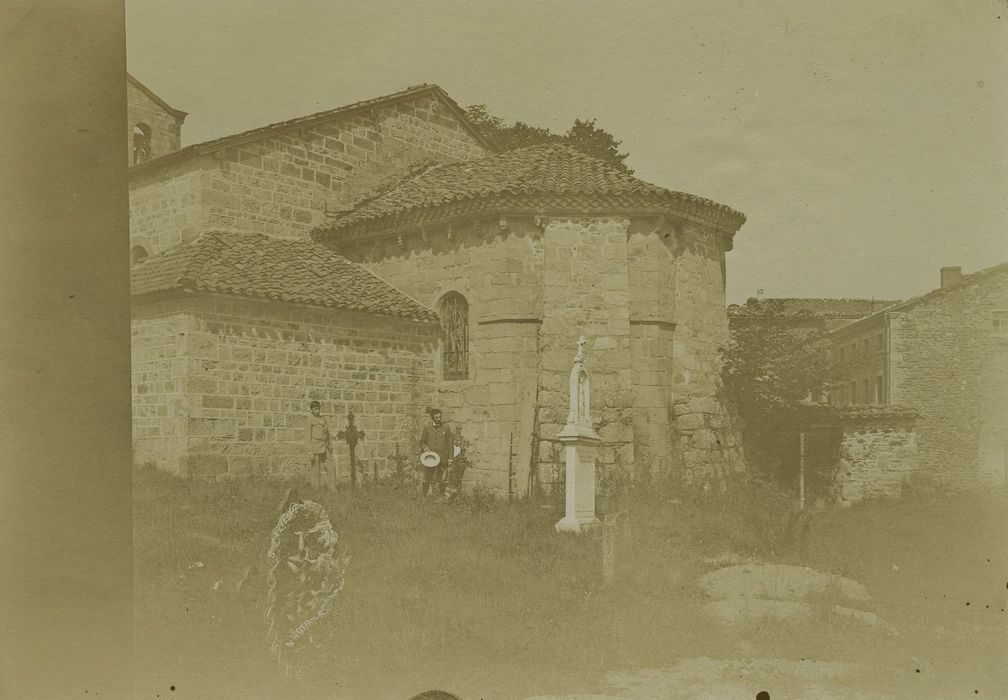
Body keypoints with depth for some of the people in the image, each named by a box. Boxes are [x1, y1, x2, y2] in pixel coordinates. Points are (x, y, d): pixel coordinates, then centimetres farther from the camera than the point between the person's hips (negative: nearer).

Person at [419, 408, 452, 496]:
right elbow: (422, 442, 14)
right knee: (427, 479, -4)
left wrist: (450, 458, 2)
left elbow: (450, 443, 9)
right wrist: (425, 448, -9)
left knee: (441, 480, -1)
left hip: (442, 458, 0)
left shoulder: (446, 428, 9)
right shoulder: (427, 429, 9)